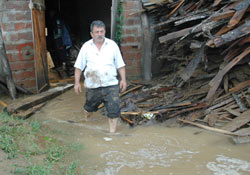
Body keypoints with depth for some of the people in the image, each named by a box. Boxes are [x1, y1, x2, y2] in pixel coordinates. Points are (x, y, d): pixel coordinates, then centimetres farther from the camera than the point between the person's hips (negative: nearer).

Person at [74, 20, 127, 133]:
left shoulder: (112, 45, 2)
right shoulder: (86, 47, 1)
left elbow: (120, 64, 6)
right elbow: (79, 66, 3)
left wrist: (123, 79, -1)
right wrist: (77, 83, -1)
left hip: (111, 85, -1)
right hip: (92, 86, 1)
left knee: (114, 110, -7)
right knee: (89, 108, 19)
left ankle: (112, 132, 5)